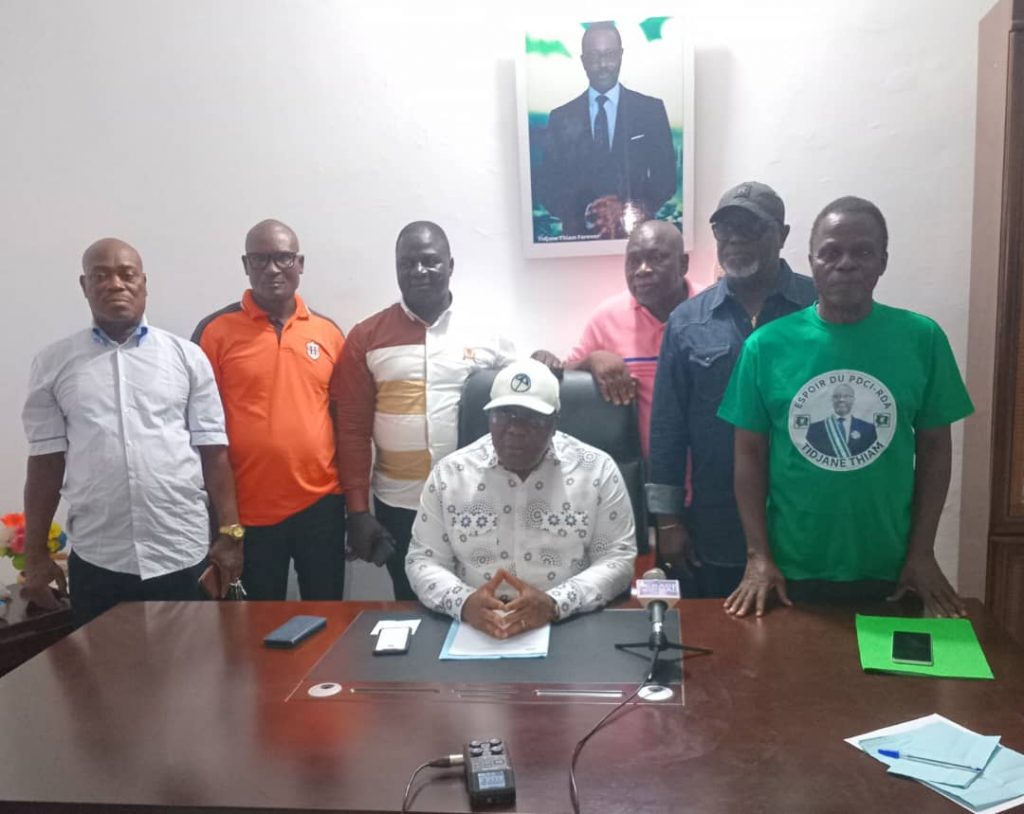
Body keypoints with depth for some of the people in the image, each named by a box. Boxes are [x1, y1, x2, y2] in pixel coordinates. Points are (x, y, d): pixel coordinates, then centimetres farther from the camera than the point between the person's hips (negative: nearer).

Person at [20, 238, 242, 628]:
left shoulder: (186, 356, 1)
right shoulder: (53, 363, 3)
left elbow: (213, 451, 1)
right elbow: (46, 461, 5)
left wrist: (229, 533, -2)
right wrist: (35, 554, 6)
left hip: (183, 554, 0)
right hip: (96, 560, 1)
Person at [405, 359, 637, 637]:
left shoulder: (597, 470, -1)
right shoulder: (449, 473, 1)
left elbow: (618, 558, -3)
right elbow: (422, 560, 3)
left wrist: (554, 603, -20)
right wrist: (464, 602, -17)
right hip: (476, 629, 1)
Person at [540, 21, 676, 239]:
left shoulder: (652, 109, 7)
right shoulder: (561, 117, 8)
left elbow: (666, 178, 5)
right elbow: (548, 187, 6)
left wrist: (630, 211, -11)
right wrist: (585, 214, -12)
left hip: (637, 234, 0)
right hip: (579, 235, 0)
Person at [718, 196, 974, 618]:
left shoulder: (922, 338, -5)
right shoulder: (766, 345, -8)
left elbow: (934, 447, 1)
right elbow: (750, 452, -4)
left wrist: (922, 551, -2)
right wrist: (758, 556, -6)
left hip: (889, 569, 1)